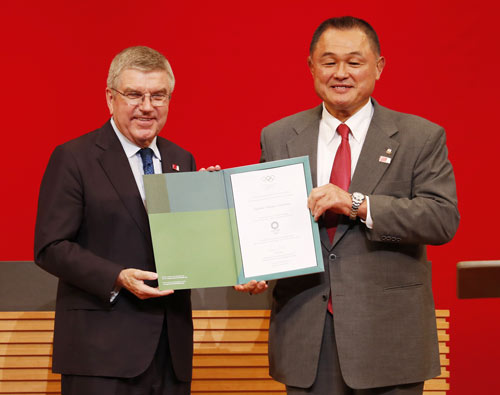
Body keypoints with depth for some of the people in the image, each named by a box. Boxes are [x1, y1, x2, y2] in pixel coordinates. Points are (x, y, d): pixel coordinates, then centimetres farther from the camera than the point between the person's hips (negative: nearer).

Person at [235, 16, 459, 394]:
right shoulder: (278, 138, 9)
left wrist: (359, 204, -20)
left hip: (388, 335, -2)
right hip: (304, 333, 2)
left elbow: (444, 218, -11)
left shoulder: (421, 138, 0)